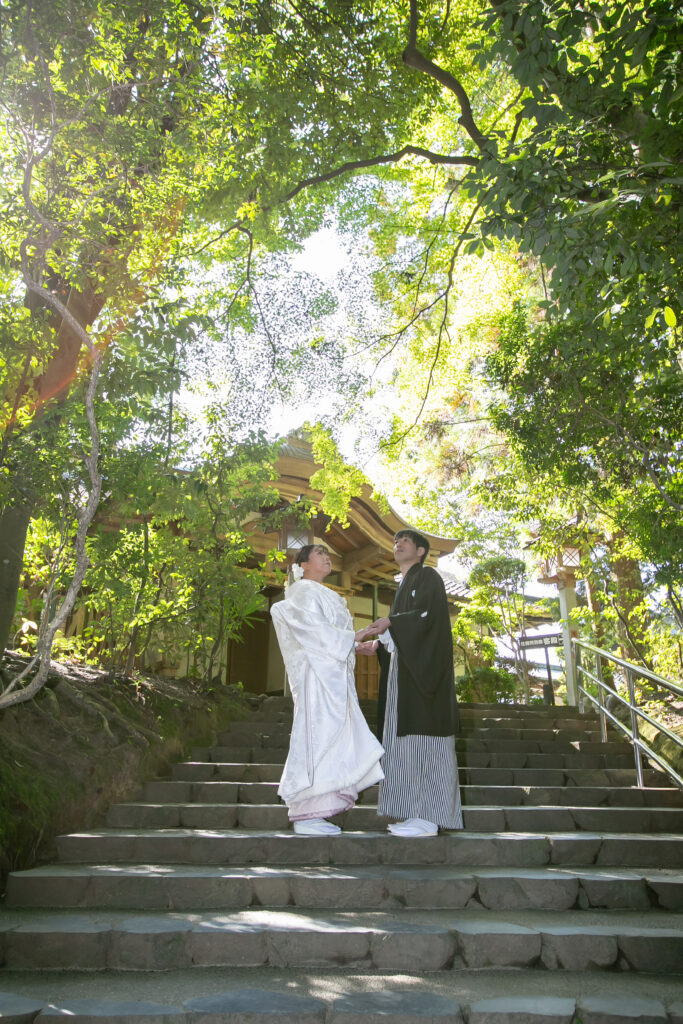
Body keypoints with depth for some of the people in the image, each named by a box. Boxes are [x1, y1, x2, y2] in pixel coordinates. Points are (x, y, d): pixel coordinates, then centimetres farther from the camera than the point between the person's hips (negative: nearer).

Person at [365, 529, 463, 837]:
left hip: (422, 667, -9)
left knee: (421, 737, -11)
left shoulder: (427, 576, -1)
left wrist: (391, 622, -14)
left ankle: (428, 818, -9)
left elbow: (430, 614, -17)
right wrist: (379, 644, 10)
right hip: (405, 669, 9)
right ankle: (419, 813, 7)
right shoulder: (404, 586, 25)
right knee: (408, 739, 5)